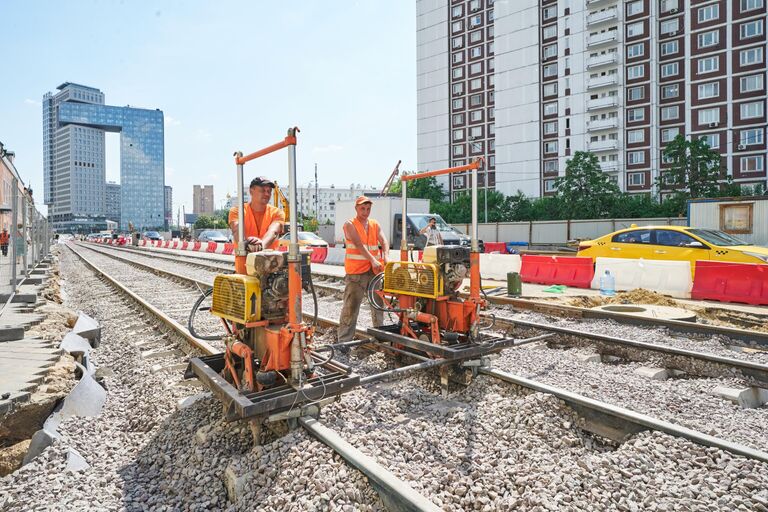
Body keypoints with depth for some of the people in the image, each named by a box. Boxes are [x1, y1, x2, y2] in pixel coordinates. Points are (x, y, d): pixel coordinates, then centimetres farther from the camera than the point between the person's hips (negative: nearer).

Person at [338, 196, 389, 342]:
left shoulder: (375, 225, 13)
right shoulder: (350, 225, -2)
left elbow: (384, 241, -1)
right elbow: (359, 245, -17)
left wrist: (385, 257, -21)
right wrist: (373, 260, -29)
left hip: (375, 271, 6)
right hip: (356, 272, -5)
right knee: (351, 306, -5)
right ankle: (344, 340, 1)